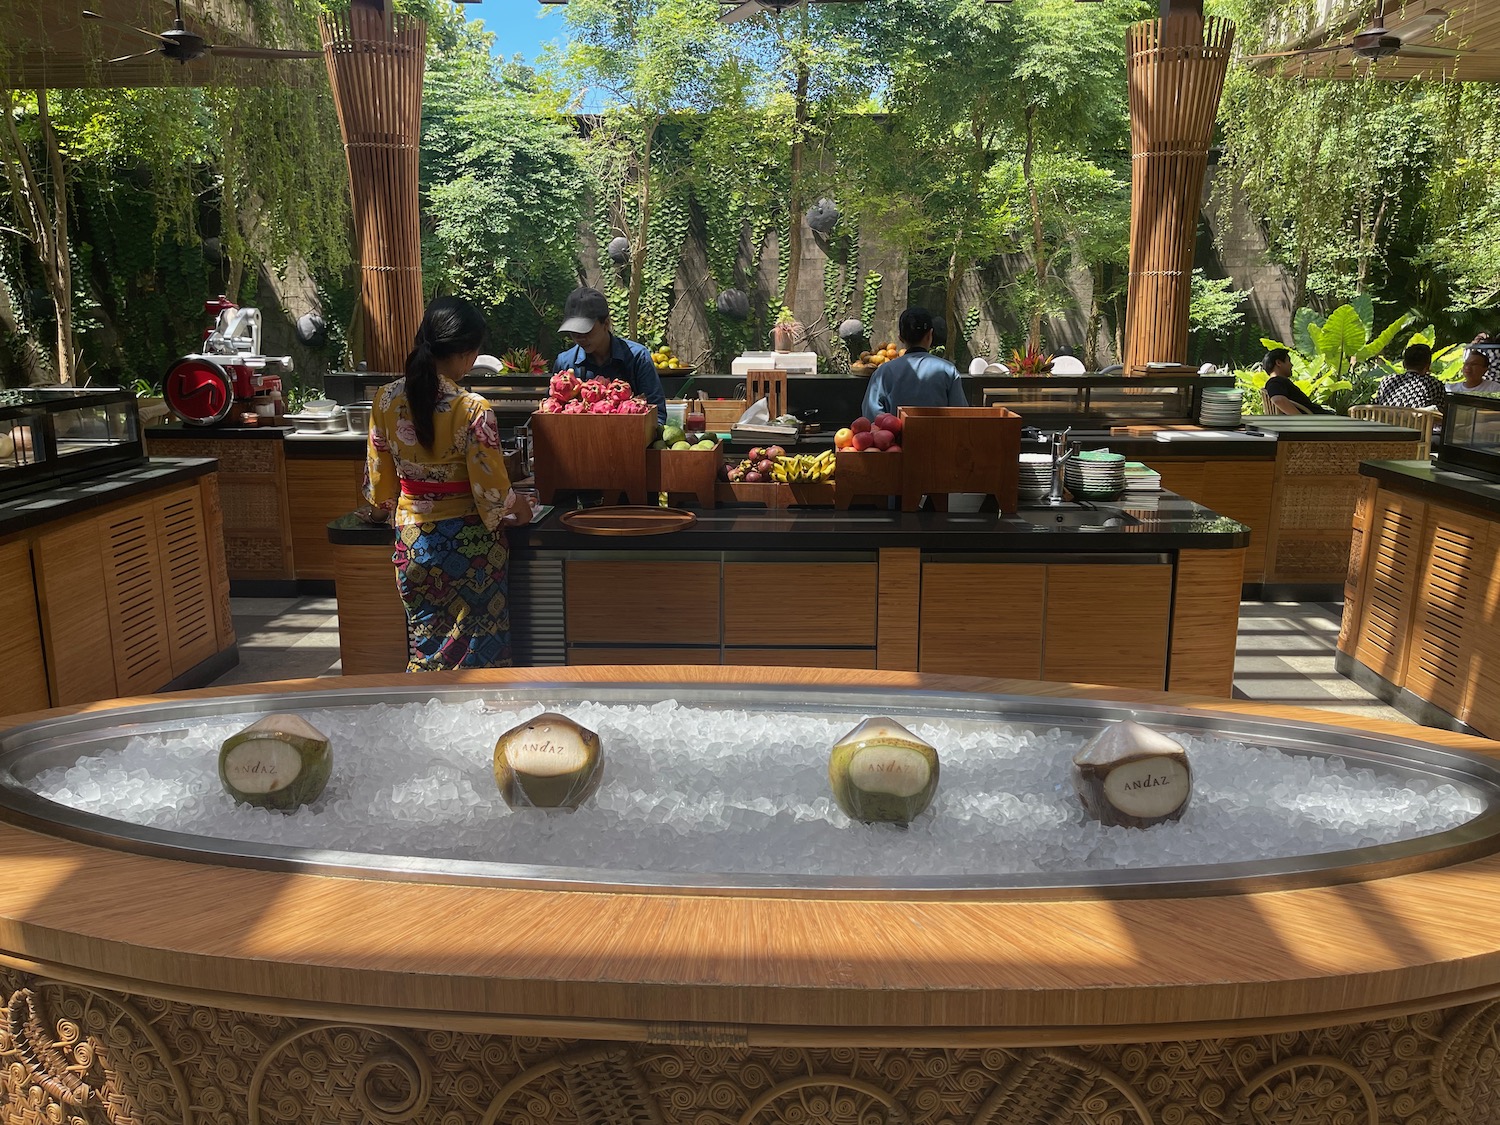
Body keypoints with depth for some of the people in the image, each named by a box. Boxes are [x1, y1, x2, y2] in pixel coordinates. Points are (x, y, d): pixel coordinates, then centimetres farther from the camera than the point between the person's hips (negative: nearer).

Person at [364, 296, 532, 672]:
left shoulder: (387, 399, -4)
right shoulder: (472, 409, -21)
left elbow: (379, 478, 6)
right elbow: (492, 490, -16)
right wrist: (518, 508, 5)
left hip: (412, 539, 5)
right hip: (467, 544, -5)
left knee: (426, 646, 18)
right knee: (476, 649, 11)